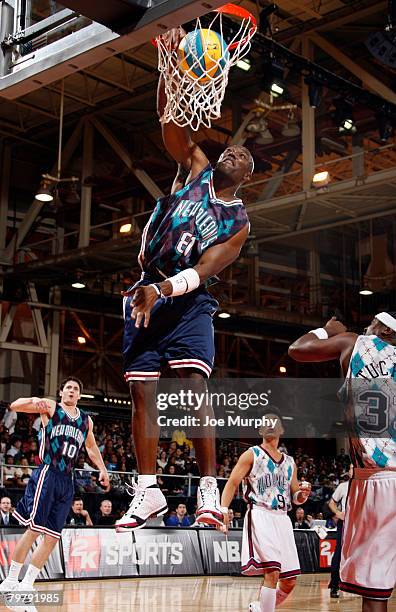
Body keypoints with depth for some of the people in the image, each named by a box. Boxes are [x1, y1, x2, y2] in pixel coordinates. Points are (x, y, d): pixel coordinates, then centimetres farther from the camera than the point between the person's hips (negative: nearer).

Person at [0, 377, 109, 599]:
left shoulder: (86, 420, 17)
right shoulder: (50, 407, 3)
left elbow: (92, 447, 30)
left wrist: (103, 469, 18)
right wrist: (34, 401, -27)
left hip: (67, 481, 6)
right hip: (47, 474, -6)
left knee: (53, 537, 2)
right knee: (34, 529, -11)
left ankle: (26, 585, 10)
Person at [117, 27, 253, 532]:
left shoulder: (238, 222, 2)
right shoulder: (195, 167, 9)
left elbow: (202, 270, -11)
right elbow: (170, 118, -4)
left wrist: (163, 290, -28)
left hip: (186, 300, -2)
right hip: (146, 292, 3)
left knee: (195, 385, -17)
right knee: (141, 391, -2)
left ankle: (209, 490, -14)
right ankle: (147, 491, 4)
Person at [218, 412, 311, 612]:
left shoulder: (289, 462, 18)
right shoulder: (252, 455, 4)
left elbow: (295, 498, 23)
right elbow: (232, 483, -4)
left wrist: (303, 493, -1)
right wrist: (223, 509, -19)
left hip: (282, 519, 6)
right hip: (260, 516, -6)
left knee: (289, 582, 7)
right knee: (272, 572, -23)